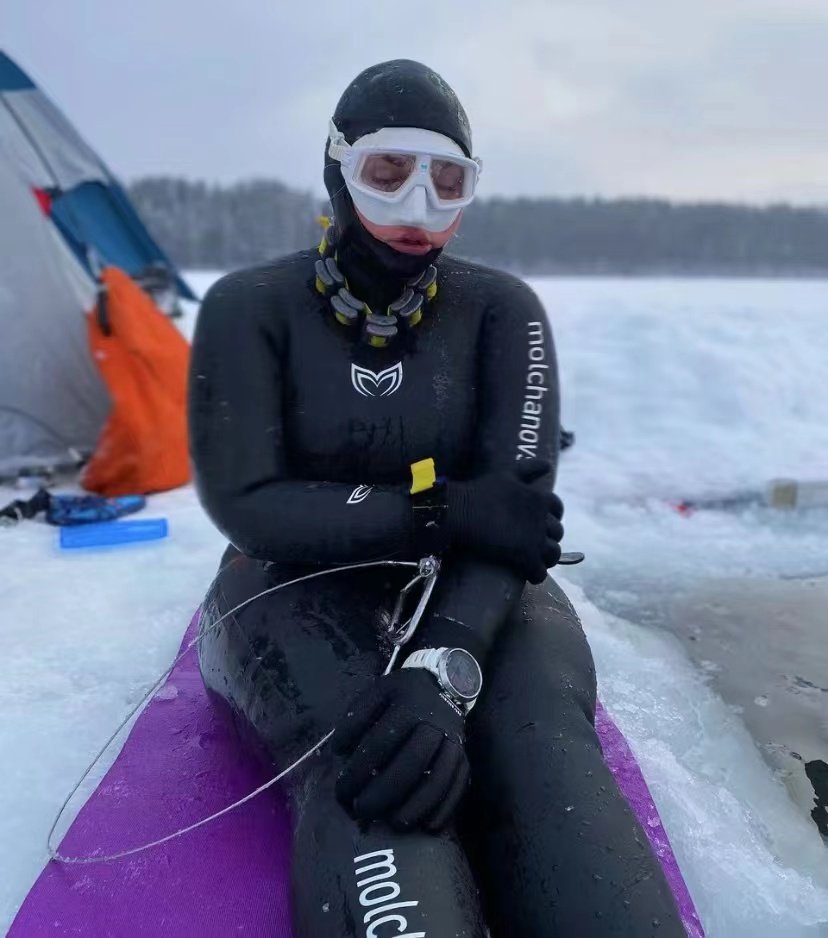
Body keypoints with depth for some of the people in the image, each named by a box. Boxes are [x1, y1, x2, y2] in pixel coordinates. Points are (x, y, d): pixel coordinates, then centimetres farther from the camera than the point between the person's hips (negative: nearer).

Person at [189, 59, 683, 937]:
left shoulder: (500, 310, -4)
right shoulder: (251, 308, -7)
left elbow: (515, 505, -15)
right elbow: (246, 504, -13)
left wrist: (443, 670, -33)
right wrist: (440, 509, -24)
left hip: (469, 596, 1)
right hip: (301, 586, 0)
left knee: (541, 753, -33)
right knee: (361, 762, -35)